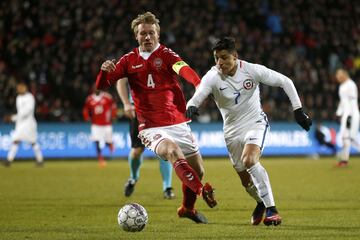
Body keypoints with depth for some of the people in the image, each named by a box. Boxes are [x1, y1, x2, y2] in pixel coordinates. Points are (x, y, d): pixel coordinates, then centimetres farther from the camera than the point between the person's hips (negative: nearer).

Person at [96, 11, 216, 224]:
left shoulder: (166, 54, -1)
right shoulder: (129, 61, 6)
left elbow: (183, 69, -23)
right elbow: (102, 85, 3)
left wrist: (198, 83, -45)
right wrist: (105, 71, -21)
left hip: (178, 123, 1)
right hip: (151, 127, -1)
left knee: (198, 170, 7)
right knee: (172, 151, -33)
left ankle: (188, 208, 33)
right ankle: (202, 190, -42)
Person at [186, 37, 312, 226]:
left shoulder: (252, 70, -15)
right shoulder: (212, 77, -15)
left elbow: (285, 82, -4)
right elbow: (197, 97, -31)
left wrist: (298, 111, -6)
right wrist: (191, 107, -56)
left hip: (255, 123, -3)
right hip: (232, 130, 3)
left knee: (249, 160, -31)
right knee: (246, 181, 9)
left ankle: (271, 209, -24)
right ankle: (261, 203, 44)